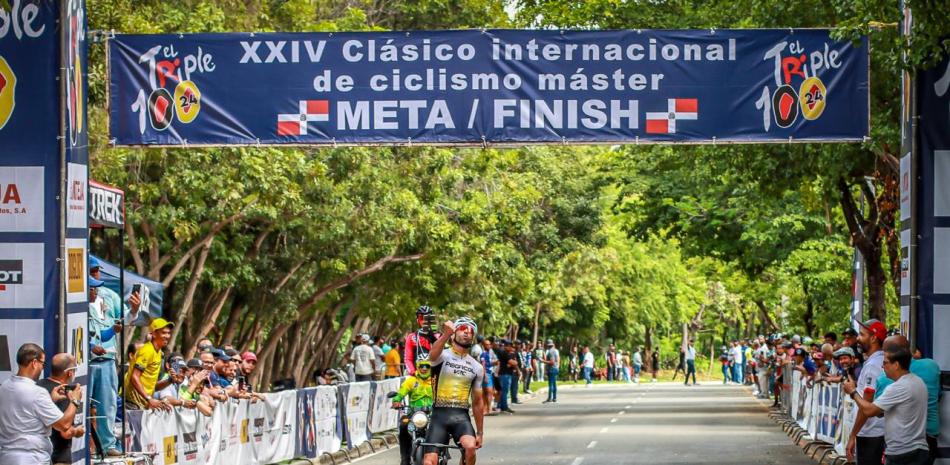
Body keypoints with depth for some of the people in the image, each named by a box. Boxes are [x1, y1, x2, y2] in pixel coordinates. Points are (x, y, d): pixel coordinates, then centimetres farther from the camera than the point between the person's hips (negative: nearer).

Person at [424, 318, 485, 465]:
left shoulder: (477, 367, 14)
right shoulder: (443, 355, 1)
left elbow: (477, 402, 19)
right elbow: (433, 355, -26)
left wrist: (480, 432, 17)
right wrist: (446, 334, -46)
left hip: (461, 416, 2)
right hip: (440, 414, -2)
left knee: (470, 447, -28)